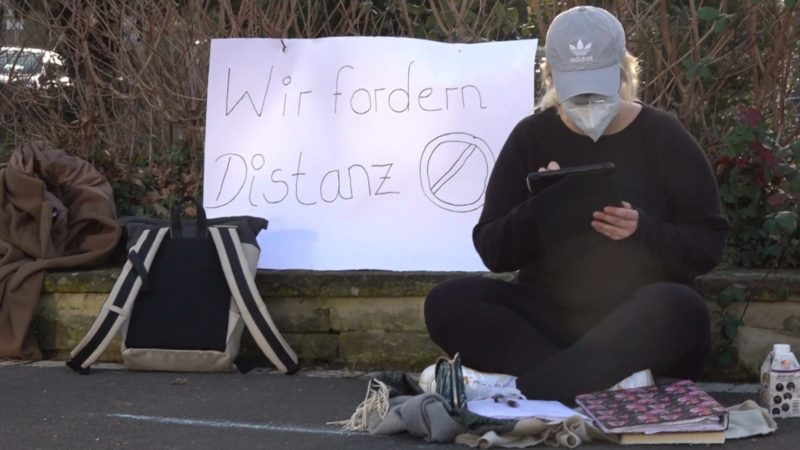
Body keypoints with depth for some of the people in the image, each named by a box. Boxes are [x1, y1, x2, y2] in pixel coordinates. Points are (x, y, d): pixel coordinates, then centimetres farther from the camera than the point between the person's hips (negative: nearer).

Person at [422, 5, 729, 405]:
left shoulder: (662, 137, 2)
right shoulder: (531, 138, 6)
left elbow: (708, 245, -1)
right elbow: (492, 252, 3)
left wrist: (644, 231, -20)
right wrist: (535, 209, -17)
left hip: (638, 327, -2)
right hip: (549, 317, 2)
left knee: (677, 308, -36)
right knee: (447, 302, -24)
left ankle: (519, 390, -38)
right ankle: (613, 380, -34)